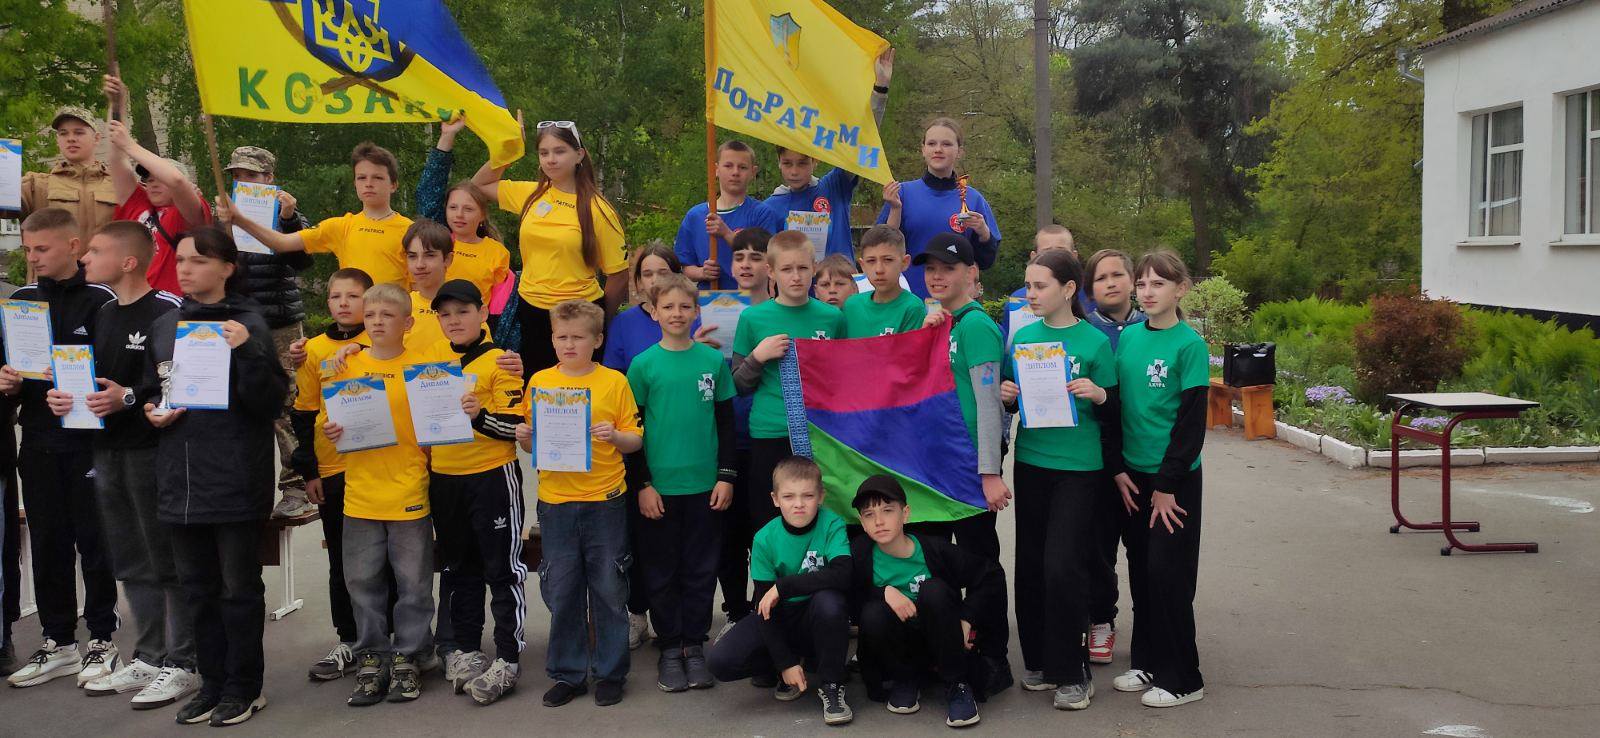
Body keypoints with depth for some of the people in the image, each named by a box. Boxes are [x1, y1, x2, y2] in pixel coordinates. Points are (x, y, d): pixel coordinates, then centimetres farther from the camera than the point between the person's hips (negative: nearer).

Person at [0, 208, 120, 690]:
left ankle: (102, 641, 13)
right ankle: (58, 643, 21)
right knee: (47, 543, 10)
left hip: (87, 440, -5)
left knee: (94, 542, 2)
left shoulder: (99, 302, -5)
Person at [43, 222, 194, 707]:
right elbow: (90, 377, 22)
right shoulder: (101, 316, 15)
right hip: (107, 451, 9)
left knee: (167, 561, 0)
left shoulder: (167, 311, -12)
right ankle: (148, 659, 26)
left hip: (153, 452, -8)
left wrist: (129, 398, -24)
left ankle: (181, 664, 9)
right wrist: (62, 396, 3)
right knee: (130, 563, 15)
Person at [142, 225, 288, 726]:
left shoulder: (247, 324, -6)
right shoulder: (164, 326, 10)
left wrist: (248, 351, -24)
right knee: (197, 587, 14)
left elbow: (270, 404, -11)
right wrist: (152, 411, 0)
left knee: (239, 588, 5)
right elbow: (150, 390, 21)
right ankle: (212, 681, 27)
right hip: (179, 478, 6)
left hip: (235, 478, -5)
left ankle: (244, 687, 18)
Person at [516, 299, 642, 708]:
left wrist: (615, 436, -19)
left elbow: (635, 440, 1)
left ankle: (610, 673, 18)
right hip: (555, 502, 2)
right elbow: (531, 443, 12)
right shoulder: (539, 382, 6)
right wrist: (525, 438, -9)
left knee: (609, 590, 5)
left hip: (604, 501, -2)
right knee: (561, 591, 8)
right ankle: (567, 673, 21)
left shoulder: (614, 381, -1)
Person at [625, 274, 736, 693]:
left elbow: (726, 423, 7)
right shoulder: (643, 365, -1)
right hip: (659, 486, -1)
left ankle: (694, 646, 20)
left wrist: (726, 476, 2)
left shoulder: (714, 360, 3)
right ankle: (669, 648, 18)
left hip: (705, 485, 1)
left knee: (701, 569, 8)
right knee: (661, 571, 6)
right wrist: (642, 484, -5)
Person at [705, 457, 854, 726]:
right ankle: (777, 671, 10)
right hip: (781, 619, 2)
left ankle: (831, 685, -14)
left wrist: (783, 586, -31)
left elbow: (842, 576, -34)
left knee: (830, 600, -37)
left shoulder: (832, 525, -16)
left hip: (818, 621, -1)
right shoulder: (765, 539, -11)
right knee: (719, 660, -21)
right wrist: (785, 663, -16)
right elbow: (764, 604, -9)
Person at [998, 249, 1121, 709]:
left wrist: (1100, 395, -20)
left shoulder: (1094, 342, -5)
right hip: (1031, 463, 4)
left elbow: (1113, 413, 0)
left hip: (1079, 468, -4)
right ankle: (1039, 660, 22)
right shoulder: (1023, 336, 6)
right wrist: (1006, 395, -5)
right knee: (1031, 563, 8)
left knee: (1062, 566, -8)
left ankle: (1071, 672, 6)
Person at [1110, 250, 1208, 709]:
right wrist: (1118, 469, 2)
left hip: (1175, 477, -5)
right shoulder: (1127, 338, 5)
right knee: (1141, 571, 11)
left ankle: (1181, 678, 11)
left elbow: (1192, 421, -11)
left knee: (1168, 574, -1)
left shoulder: (1189, 345, -10)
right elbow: (1113, 405, 9)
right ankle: (1148, 663, 24)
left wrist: (1167, 484, -13)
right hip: (1133, 475, 5)